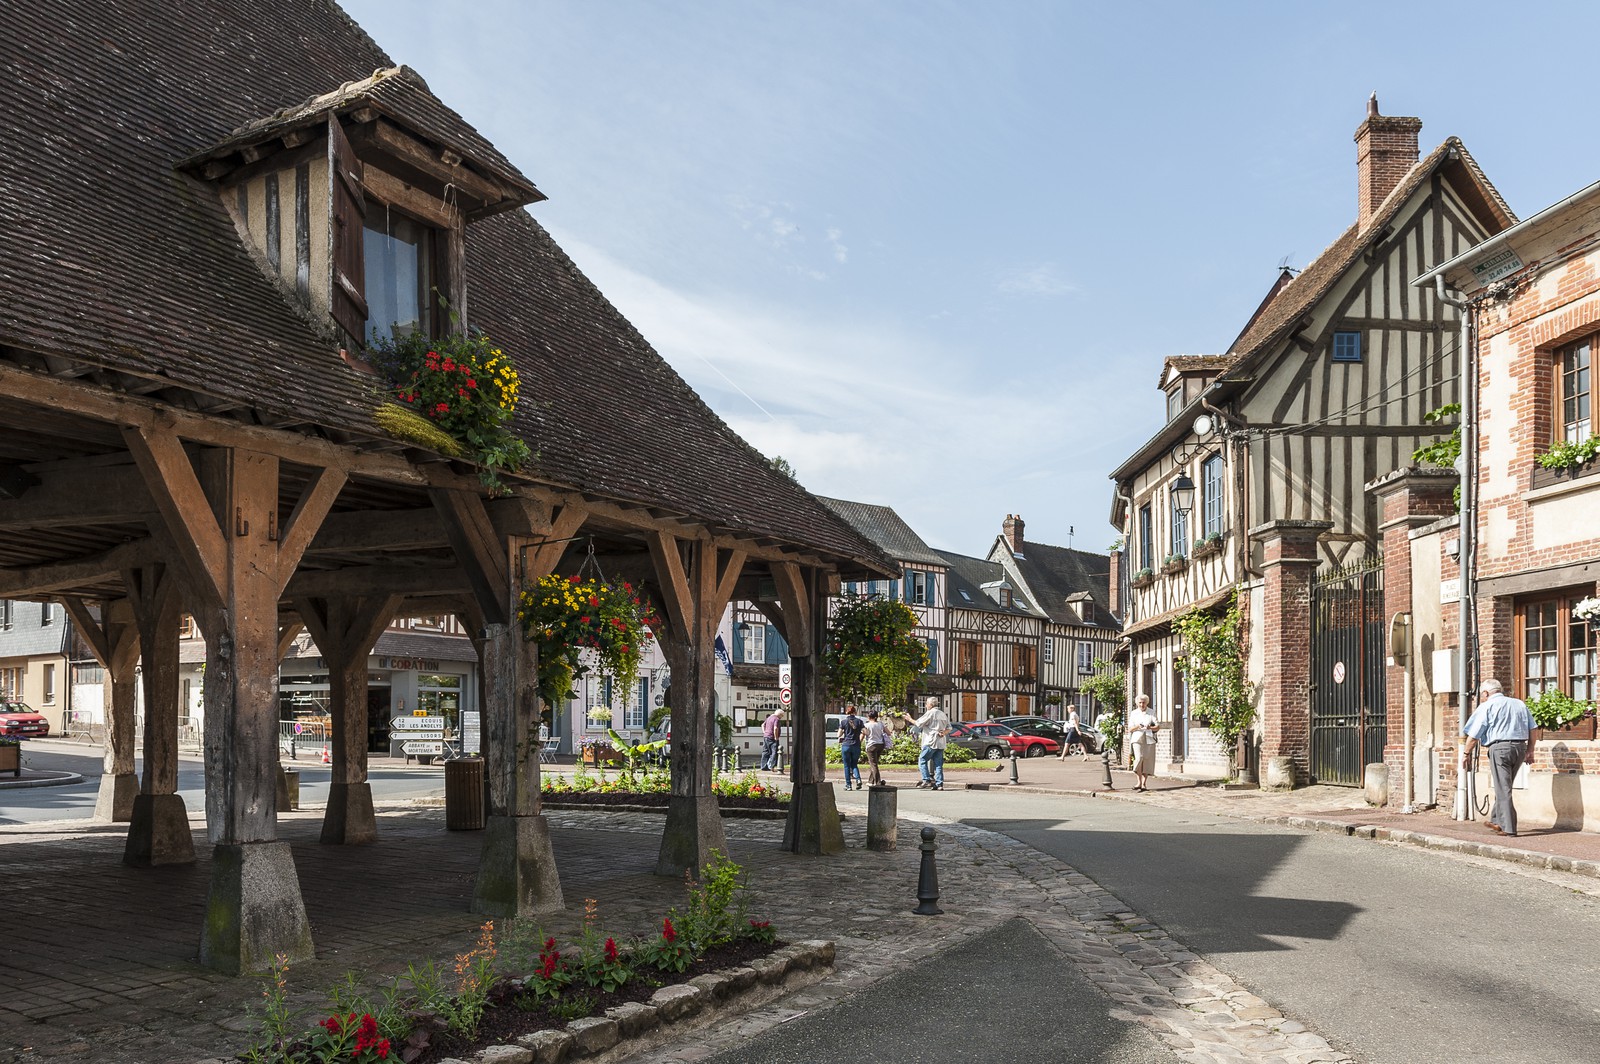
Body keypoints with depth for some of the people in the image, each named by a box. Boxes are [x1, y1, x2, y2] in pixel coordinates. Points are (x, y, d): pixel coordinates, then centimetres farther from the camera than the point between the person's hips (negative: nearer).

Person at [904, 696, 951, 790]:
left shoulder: (930, 713, -7)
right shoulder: (943, 714, 18)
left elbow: (918, 723, -6)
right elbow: (949, 729, 18)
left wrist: (909, 719, 7)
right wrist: (944, 732, 0)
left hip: (931, 742, -7)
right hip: (941, 743, 7)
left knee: (922, 760, 0)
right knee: (938, 764, 6)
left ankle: (927, 780, -10)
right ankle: (939, 784, 1)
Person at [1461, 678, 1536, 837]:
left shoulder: (1487, 706, 0)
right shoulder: (1520, 704, 16)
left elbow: (1474, 734, -4)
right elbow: (1532, 729, 13)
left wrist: (1466, 753, 4)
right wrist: (1530, 751, 18)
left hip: (1500, 747, -6)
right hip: (1520, 747, 6)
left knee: (1503, 789, -2)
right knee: (1504, 786, 19)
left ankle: (1509, 828, -3)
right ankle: (1497, 821, 26)